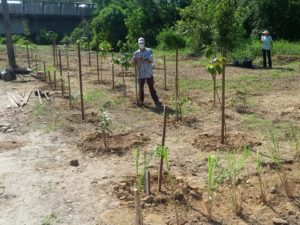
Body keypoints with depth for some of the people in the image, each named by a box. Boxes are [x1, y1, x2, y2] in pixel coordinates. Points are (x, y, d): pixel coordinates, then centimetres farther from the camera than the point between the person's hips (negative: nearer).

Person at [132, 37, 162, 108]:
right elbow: (134, 63, 1)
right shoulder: (136, 53, 5)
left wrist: (144, 59, -30)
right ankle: (141, 101, 22)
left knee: (151, 88, -1)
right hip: (140, 74, 2)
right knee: (141, 88, 9)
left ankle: (157, 102, 3)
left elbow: (151, 60, -14)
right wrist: (136, 60, -21)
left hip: (148, 73, -2)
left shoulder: (149, 51, -1)